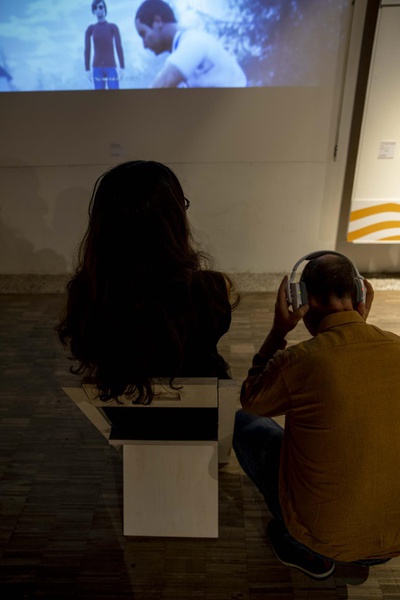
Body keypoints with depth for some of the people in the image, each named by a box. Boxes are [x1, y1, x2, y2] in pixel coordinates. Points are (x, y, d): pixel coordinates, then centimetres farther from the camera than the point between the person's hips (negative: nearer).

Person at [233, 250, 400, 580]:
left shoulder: (298, 360, -25)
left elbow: (249, 400, -3)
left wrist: (279, 331, -7)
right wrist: (361, 323, 7)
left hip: (325, 535, -5)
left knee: (244, 422, 11)